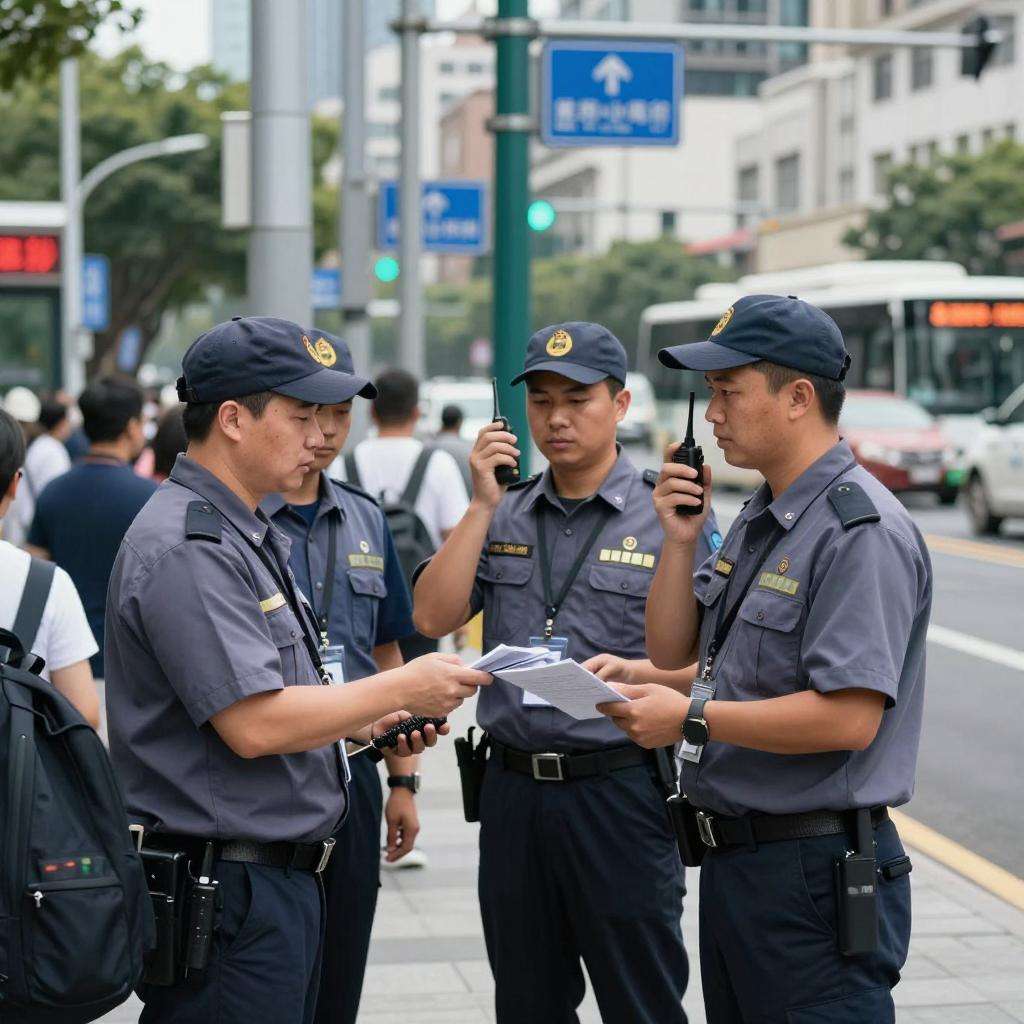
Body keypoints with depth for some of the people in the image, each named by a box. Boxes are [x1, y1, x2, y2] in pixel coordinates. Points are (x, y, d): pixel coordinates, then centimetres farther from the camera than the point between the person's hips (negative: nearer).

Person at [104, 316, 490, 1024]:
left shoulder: (252, 535, 16)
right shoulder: (187, 548, -18)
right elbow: (254, 726, -23)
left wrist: (368, 723, 9)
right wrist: (401, 688, -13)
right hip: (224, 887, -10)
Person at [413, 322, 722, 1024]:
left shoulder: (668, 514, -3)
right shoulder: (504, 514, 11)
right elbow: (433, 618, 0)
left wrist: (635, 672, -23)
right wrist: (483, 505, -5)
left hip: (622, 793, -4)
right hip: (514, 789, 5)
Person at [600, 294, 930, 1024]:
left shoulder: (863, 531, -18)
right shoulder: (758, 520, 14)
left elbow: (850, 717, -26)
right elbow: (671, 652, 18)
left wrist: (692, 718, -20)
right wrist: (680, 539, 4)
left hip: (815, 872, -10)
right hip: (734, 855, 10)